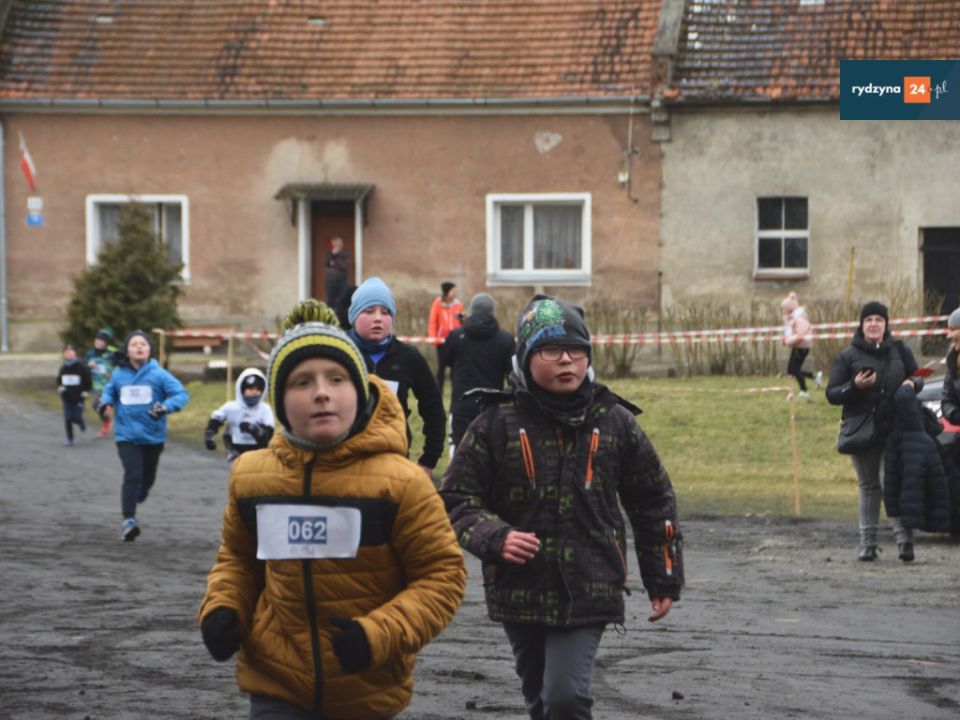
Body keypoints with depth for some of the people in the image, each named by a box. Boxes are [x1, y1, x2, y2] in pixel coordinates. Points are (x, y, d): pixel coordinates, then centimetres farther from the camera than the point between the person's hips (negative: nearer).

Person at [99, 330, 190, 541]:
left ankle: (139, 493, 53)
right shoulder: (118, 375, -1)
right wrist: (106, 403, -2)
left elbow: (182, 394, -12)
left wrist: (165, 407, -29)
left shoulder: (159, 375, -9)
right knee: (132, 475, -19)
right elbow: (109, 391, 20)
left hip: (153, 436, 1)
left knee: (147, 477, 17)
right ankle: (128, 520, -18)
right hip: (126, 435, -1)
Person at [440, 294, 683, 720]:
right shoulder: (497, 423, -4)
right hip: (520, 590, 1)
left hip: (588, 592, -1)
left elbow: (653, 502, 11)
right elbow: (457, 498, 0)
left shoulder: (614, 422, 1)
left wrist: (664, 580, 12)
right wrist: (495, 537, -19)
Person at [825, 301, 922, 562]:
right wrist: (855, 386, -18)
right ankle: (867, 544, 13)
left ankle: (904, 539, -13)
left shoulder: (899, 351, 7)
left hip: (895, 431, -1)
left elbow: (918, 379, 19)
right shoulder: (848, 356, 3)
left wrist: (913, 383, -5)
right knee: (868, 488, 7)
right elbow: (831, 395, 1)